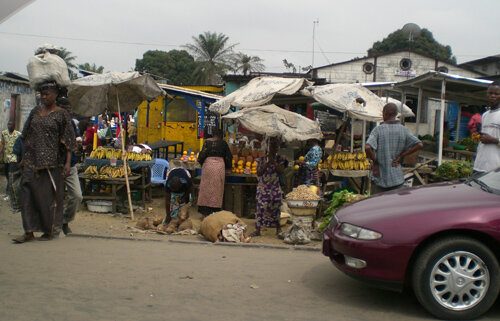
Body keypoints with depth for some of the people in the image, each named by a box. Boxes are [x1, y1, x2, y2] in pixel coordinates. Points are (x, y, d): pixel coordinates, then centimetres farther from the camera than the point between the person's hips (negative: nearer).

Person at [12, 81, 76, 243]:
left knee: (49, 194, 1)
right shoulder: (35, 111, 12)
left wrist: (67, 163, -11)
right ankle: (29, 231, 3)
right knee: (29, 192, -1)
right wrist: (24, 157, 15)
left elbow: (68, 141, -5)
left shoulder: (61, 114, -2)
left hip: (51, 161, -4)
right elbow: (26, 136, 18)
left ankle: (50, 230, 13)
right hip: (32, 160, 4)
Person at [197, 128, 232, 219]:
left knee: (206, 188, 6)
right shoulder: (223, 143, 5)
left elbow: (203, 154, -4)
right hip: (219, 166, 0)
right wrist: (228, 167, 25)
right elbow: (228, 156, 10)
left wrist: (201, 163, 14)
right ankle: (215, 212, 6)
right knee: (217, 189, 6)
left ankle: (206, 213, 7)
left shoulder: (207, 142, 3)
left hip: (208, 165, 0)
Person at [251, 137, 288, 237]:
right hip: (263, 187, -1)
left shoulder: (280, 160, 5)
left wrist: (273, 162, -21)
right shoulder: (262, 159, 3)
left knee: (275, 207, 5)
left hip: (275, 187, 1)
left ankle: (278, 228, 19)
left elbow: (281, 170, -11)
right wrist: (267, 164, -16)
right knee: (261, 207, -5)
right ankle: (257, 230, -1)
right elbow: (258, 173, -4)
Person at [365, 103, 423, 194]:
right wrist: (400, 156, -1)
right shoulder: (404, 130, 1)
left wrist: (375, 162, -7)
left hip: (379, 177, -3)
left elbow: (367, 147, -23)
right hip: (397, 178, 3)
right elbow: (419, 144, -5)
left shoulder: (378, 129, -9)